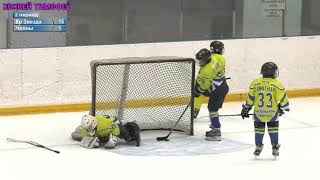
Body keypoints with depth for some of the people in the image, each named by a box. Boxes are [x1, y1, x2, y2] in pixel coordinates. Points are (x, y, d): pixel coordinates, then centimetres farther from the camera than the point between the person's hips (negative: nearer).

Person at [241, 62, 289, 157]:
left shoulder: (255, 83, -3)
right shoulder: (277, 84, -8)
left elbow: (250, 98, 3)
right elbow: (283, 98, -4)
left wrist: (246, 109, 14)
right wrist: (283, 108, 13)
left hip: (258, 112, 1)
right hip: (272, 112, -1)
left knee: (259, 128, 15)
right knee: (273, 129, 12)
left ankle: (258, 147, 20)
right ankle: (275, 147, 16)